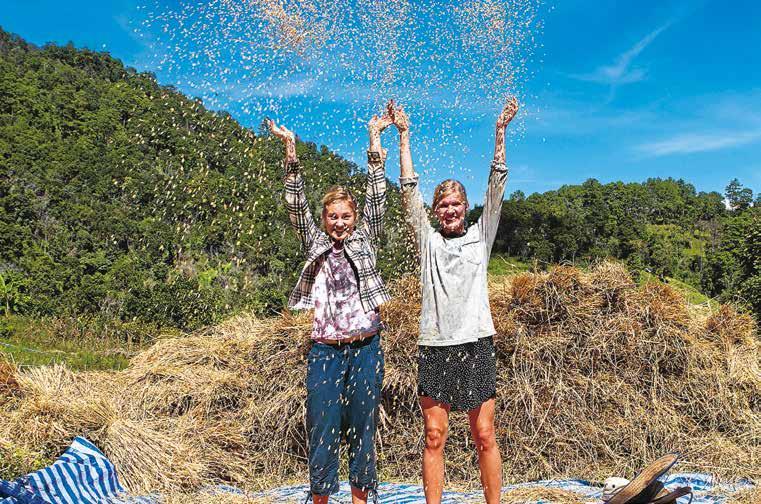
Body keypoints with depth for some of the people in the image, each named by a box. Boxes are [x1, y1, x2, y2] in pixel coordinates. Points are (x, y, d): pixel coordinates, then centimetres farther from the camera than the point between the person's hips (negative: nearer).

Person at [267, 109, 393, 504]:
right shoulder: (315, 245, 9)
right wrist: (291, 150, -7)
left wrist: (374, 139, 0)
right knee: (323, 431, 2)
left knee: (362, 429, 8)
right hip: (325, 350, 0)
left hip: (365, 348, 0)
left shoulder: (364, 242, 8)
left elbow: (376, 198, 3)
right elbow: (296, 205, 1)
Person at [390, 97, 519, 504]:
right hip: (434, 346, 0)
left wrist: (500, 131, 3)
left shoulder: (480, 236, 11)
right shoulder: (427, 240, 10)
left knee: (484, 436, 4)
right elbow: (409, 189, 6)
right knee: (434, 437, 4)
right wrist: (403, 136, 4)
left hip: (475, 344, 0)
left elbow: (496, 185, 6)